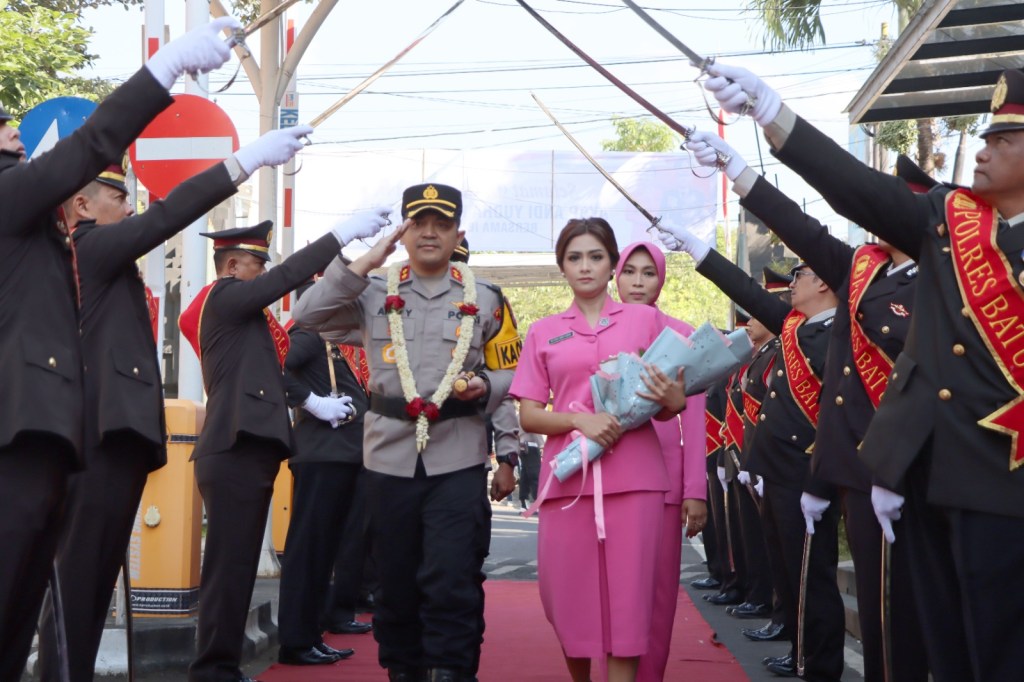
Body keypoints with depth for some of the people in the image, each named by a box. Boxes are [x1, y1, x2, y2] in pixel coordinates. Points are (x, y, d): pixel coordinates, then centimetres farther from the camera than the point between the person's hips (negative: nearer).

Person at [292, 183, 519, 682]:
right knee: (395, 584, 10)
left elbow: (512, 377, 12)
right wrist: (365, 262, -8)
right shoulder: (375, 293, 7)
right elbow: (307, 316, -5)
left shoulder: (485, 299, 7)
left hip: (459, 462, -1)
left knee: (452, 585, -8)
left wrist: (485, 387, -11)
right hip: (389, 460, 1)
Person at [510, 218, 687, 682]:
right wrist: (578, 419, -12)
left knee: (626, 604, -4)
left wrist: (671, 399, -13)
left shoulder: (647, 319, 9)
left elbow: (676, 399, 11)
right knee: (569, 603, 4)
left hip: (633, 480, -1)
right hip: (567, 481, 1)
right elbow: (528, 416, 6)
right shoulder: (543, 333, 11)